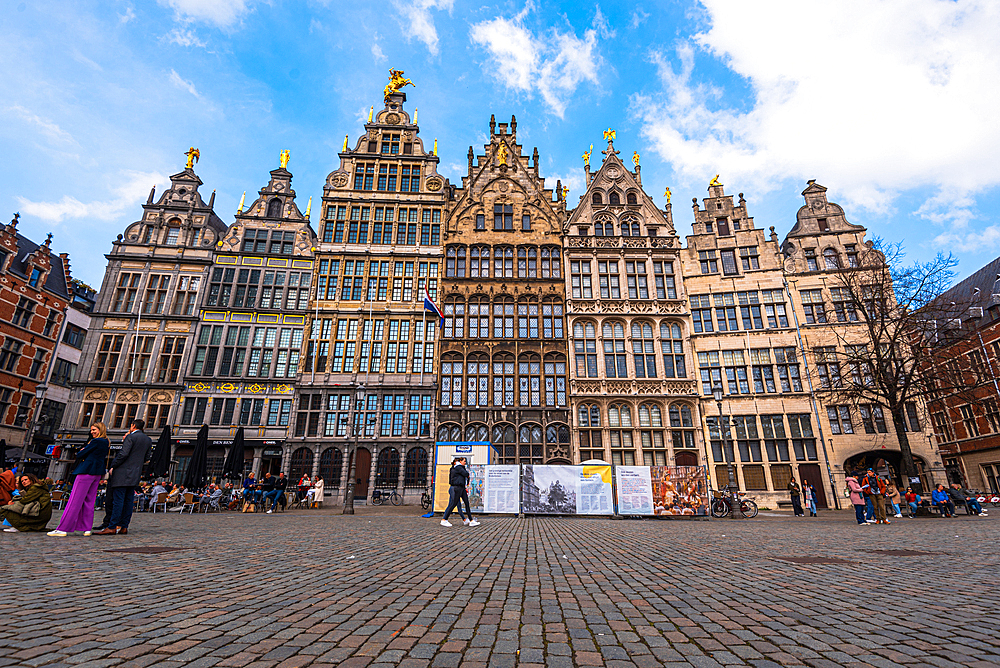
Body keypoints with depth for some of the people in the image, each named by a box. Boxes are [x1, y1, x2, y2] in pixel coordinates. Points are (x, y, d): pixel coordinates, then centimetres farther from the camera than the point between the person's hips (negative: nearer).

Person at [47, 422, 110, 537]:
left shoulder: (96, 441, -13)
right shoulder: (106, 443, 13)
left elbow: (80, 455, -9)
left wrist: (79, 453, 13)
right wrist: (83, 452, 8)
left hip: (87, 471, -9)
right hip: (98, 473, 9)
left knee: (75, 500, -5)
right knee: (89, 501, 11)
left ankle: (63, 528, -1)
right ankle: (87, 528, 11)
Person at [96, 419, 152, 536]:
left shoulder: (131, 437, -9)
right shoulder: (148, 440, 13)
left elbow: (123, 454, -18)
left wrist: (112, 467, -8)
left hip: (123, 472, -7)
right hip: (135, 474, 7)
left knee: (118, 500, -6)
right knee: (128, 500, 9)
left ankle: (112, 527, -5)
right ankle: (123, 526, 11)